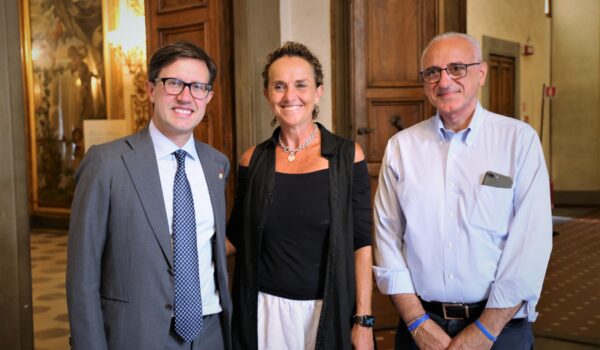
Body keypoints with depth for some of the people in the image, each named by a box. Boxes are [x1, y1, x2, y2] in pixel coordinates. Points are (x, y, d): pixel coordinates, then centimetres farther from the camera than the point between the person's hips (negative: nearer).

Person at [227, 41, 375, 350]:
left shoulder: (347, 155, -6)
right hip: (266, 310, 2)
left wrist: (363, 320, -9)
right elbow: (236, 237, 7)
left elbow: (362, 243, -6)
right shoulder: (253, 160, 0)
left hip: (330, 310, -1)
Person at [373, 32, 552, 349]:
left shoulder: (520, 140, -6)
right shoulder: (400, 147, -1)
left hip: (500, 324, -1)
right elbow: (388, 237, -3)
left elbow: (531, 241, -11)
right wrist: (418, 323, -8)